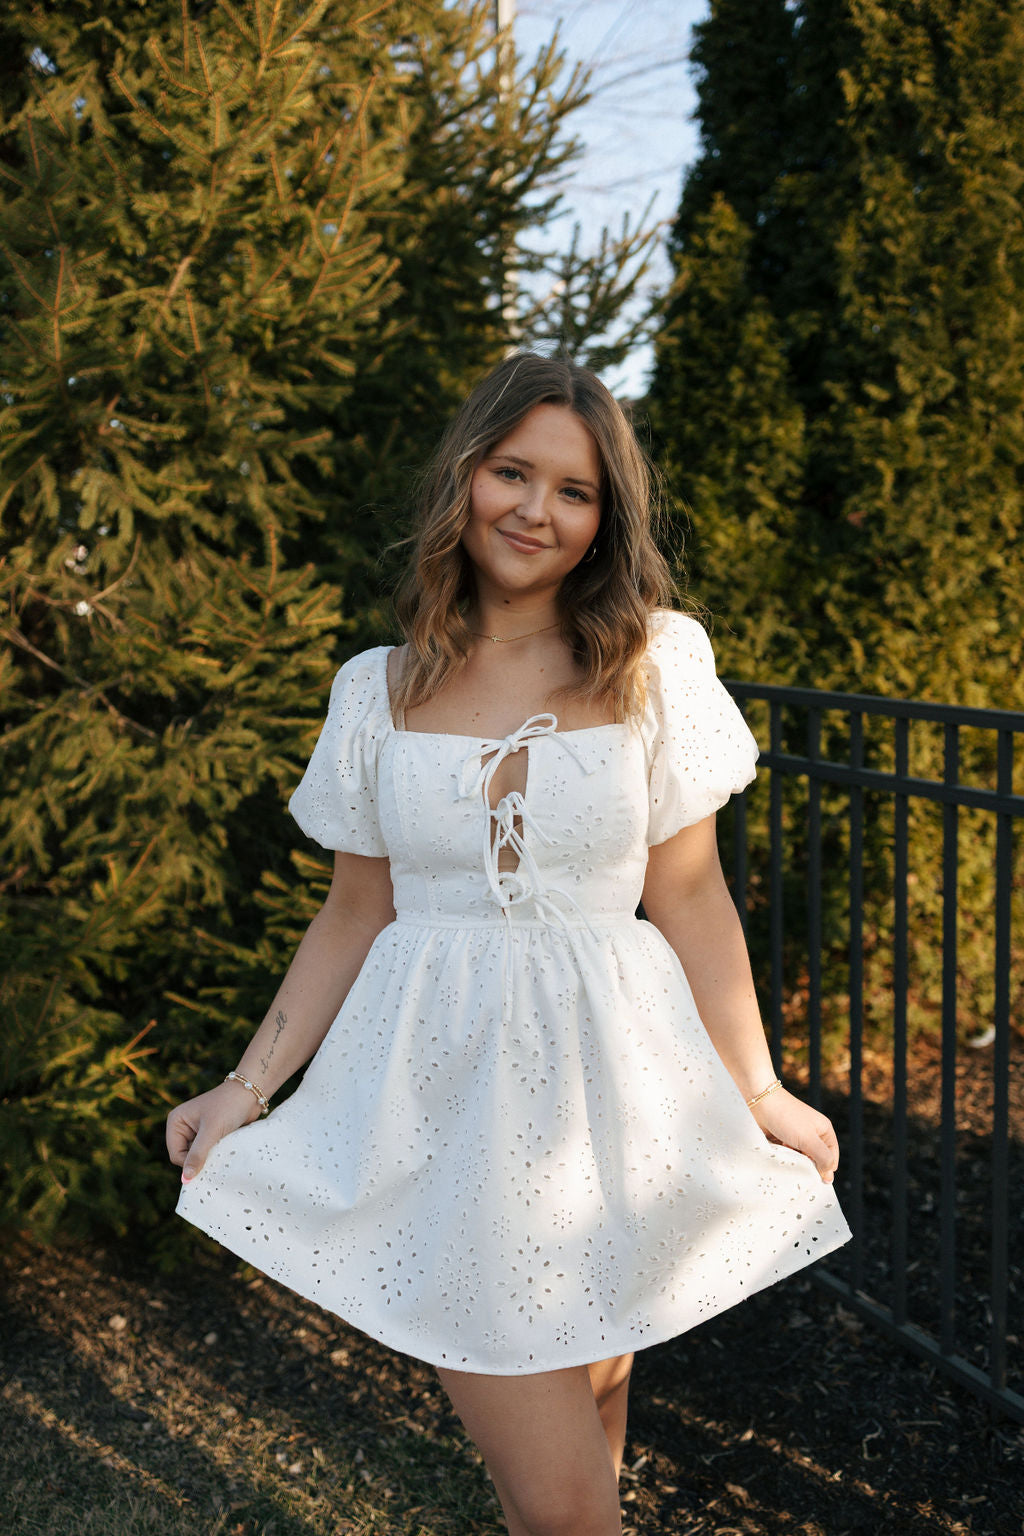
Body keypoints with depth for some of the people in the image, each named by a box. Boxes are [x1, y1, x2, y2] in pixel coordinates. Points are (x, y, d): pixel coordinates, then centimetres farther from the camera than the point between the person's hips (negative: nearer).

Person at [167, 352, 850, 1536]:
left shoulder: (653, 667, 1)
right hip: (444, 1094, 0)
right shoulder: (378, 691, 4)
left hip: (606, 1085, 0)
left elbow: (690, 901, 2)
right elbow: (355, 916, 10)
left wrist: (759, 1093, 0)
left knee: (586, 1398, 9)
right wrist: (250, 1084, 7)